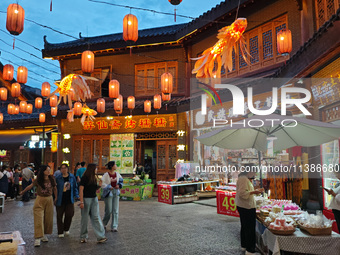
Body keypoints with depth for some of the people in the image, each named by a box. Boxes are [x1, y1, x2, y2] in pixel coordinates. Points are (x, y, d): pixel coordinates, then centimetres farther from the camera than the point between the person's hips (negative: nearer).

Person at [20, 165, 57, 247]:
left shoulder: (52, 179, -4)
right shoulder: (38, 180, -9)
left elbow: (55, 188, 8)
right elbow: (30, 186, 5)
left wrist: (56, 198, 11)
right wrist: (23, 192, 18)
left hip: (49, 200, 3)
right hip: (40, 200, -2)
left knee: (48, 219, 8)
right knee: (39, 219, -8)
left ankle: (44, 235, 25)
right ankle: (38, 238, -6)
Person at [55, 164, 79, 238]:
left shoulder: (72, 177, 3)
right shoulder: (57, 178, -5)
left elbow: (75, 187, 12)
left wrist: (77, 195, 4)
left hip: (69, 200, 2)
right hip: (60, 200, -2)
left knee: (70, 214, -1)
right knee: (59, 216, 6)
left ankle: (66, 229, 24)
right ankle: (60, 232, 21)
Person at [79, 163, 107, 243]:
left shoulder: (94, 178, 11)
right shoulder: (84, 178, -10)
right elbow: (81, 190, -13)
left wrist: (99, 186, -1)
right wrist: (81, 202, -19)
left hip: (94, 199, 6)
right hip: (86, 199, -6)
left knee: (96, 217, 1)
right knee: (85, 218, 5)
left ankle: (100, 237, -2)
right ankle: (83, 237, 20)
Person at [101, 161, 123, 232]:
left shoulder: (117, 174, 6)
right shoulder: (106, 175, -11)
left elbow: (121, 181, 18)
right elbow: (102, 184, -14)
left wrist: (119, 185, -1)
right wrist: (109, 187, -20)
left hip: (116, 193, 5)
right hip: (108, 193, -5)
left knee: (116, 211, 3)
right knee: (109, 211, -1)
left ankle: (114, 227, 10)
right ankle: (104, 224, 26)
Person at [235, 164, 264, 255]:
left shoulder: (245, 179, 15)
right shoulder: (243, 179, -19)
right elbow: (242, 193, -26)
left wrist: (255, 190, 14)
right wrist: (253, 192, -27)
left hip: (244, 206, 12)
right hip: (247, 207, -11)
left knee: (245, 227, 21)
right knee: (250, 229, -6)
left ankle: (244, 245, 34)